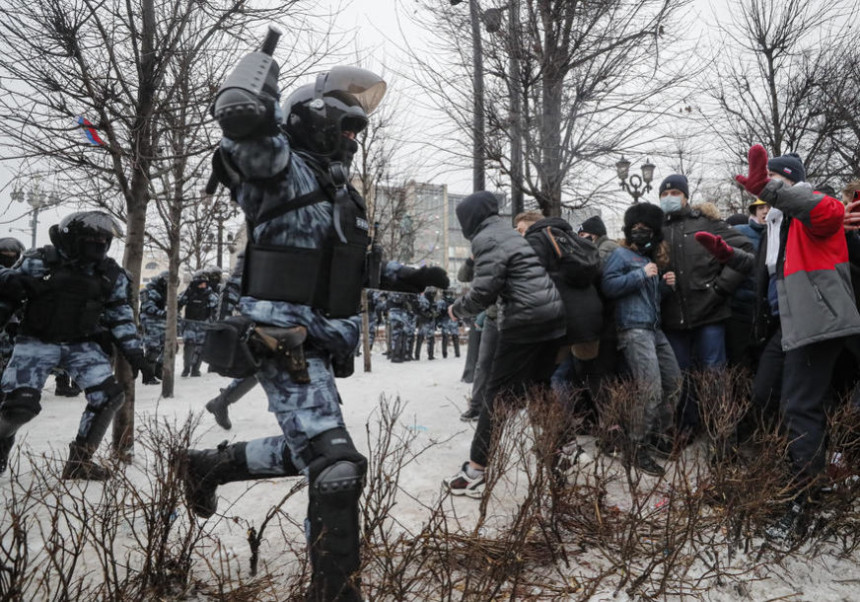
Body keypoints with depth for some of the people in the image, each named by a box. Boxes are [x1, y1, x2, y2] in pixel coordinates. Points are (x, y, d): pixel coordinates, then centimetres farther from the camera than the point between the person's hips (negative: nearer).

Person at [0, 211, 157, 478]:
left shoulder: (111, 274, 1)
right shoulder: (39, 261, -9)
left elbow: (121, 316, 7)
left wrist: (134, 352, 3)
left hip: (82, 344, 3)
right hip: (38, 341, -3)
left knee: (109, 396, -13)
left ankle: (79, 461, 5)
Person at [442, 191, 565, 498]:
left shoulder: (486, 239, -6)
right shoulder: (513, 234, 22)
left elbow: (484, 291, -13)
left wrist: (457, 309, 5)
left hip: (524, 323, -9)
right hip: (554, 319, 9)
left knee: (498, 395, -3)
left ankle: (475, 473, 1)